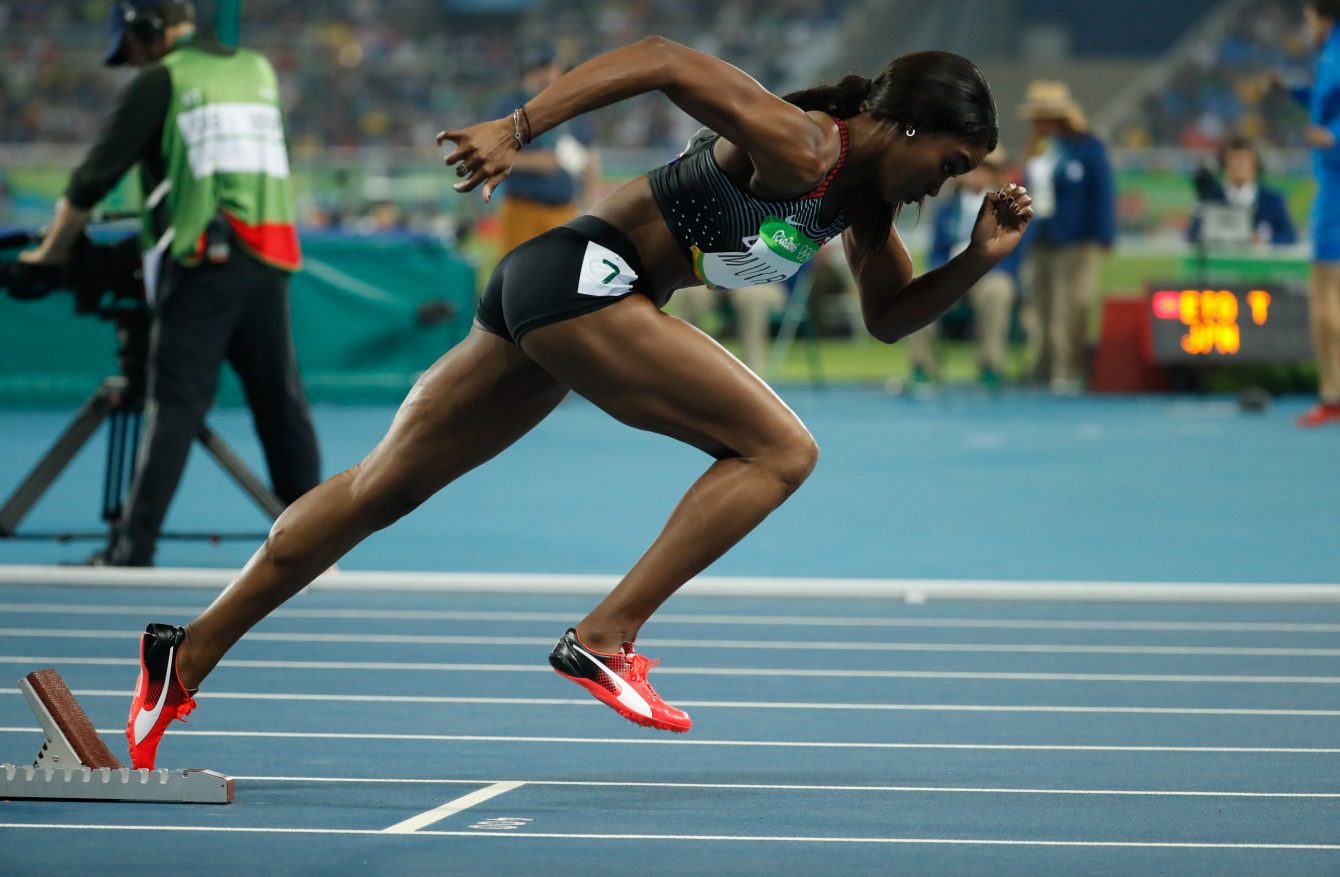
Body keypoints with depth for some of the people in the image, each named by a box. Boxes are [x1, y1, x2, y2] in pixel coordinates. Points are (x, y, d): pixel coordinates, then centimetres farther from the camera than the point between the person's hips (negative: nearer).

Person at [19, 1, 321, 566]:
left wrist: (52, 252, 12)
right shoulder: (258, 71, 16)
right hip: (268, 262, 5)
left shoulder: (159, 83, 0)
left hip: (202, 264, -5)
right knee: (280, 402, 10)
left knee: (175, 405, -6)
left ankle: (133, 547, -10)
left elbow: (94, 178, 0)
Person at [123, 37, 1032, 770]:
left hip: (546, 290, 10)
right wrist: (518, 128, -29)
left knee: (382, 486, 11)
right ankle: (604, 637, -13)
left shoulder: (862, 195, 11)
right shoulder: (798, 146, -17)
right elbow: (660, 58, -23)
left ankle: (189, 654, 15)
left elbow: (890, 317, 22)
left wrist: (979, 259, 5)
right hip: (581, 277, -10)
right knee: (779, 449, -10)